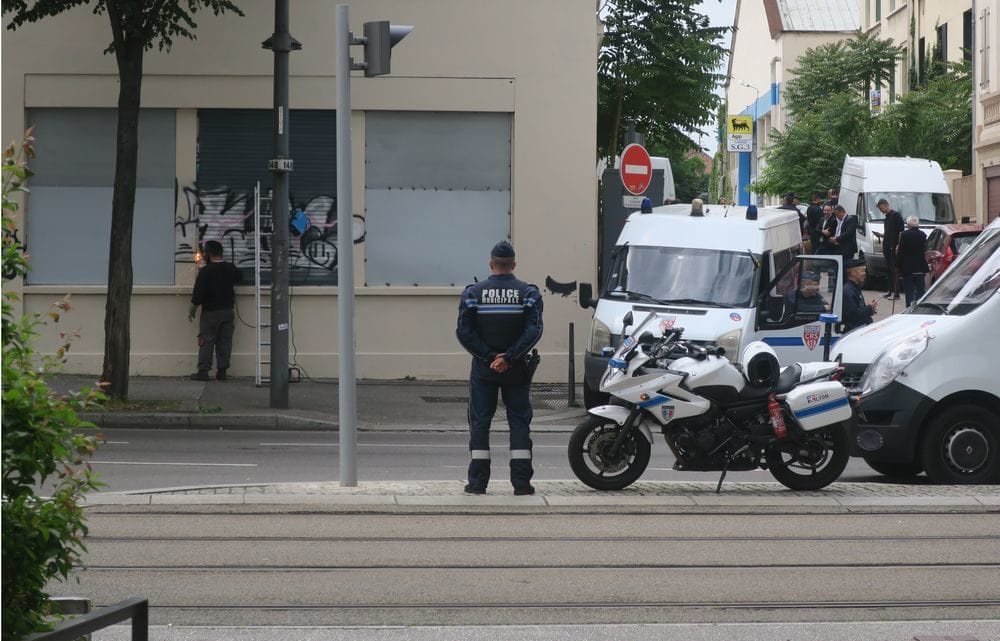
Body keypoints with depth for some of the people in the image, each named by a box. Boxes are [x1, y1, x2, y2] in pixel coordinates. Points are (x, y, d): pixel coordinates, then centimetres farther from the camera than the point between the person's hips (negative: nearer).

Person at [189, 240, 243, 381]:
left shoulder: (205, 271, -14)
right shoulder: (231, 268, 2)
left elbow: (198, 293, -13)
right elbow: (239, 278, 25)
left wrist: (192, 310, -2)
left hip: (210, 312, -4)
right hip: (228, 311, 4)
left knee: (206, 342, 1)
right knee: (225, 341, 8)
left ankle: (203, 371, -1)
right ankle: (222, 371, 8)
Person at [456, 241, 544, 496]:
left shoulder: (473, 293, 0)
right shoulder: (528, 293, -1)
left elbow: (464, 332, -8)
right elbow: (533, 331, -12)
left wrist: (488, 357, -8)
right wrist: (508, 358, -13)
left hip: (483, 369, 0)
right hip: (516, 369, 0)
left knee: (479, 423, 5)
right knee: (519, 422, 5)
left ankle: (477, 481, 2)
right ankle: (521, 481, -1)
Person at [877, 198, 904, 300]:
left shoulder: (896, 215, -8)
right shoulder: (887, 216, 18)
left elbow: (901, 231, -14)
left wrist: (898, 245, -20)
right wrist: (881, 235, 10)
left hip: (894, 247, -9)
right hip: (887, 247, 9)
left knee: (895, 269, -9)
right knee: (888, 270, 10)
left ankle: (896, 293, -11)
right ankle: (891, 291, 15)